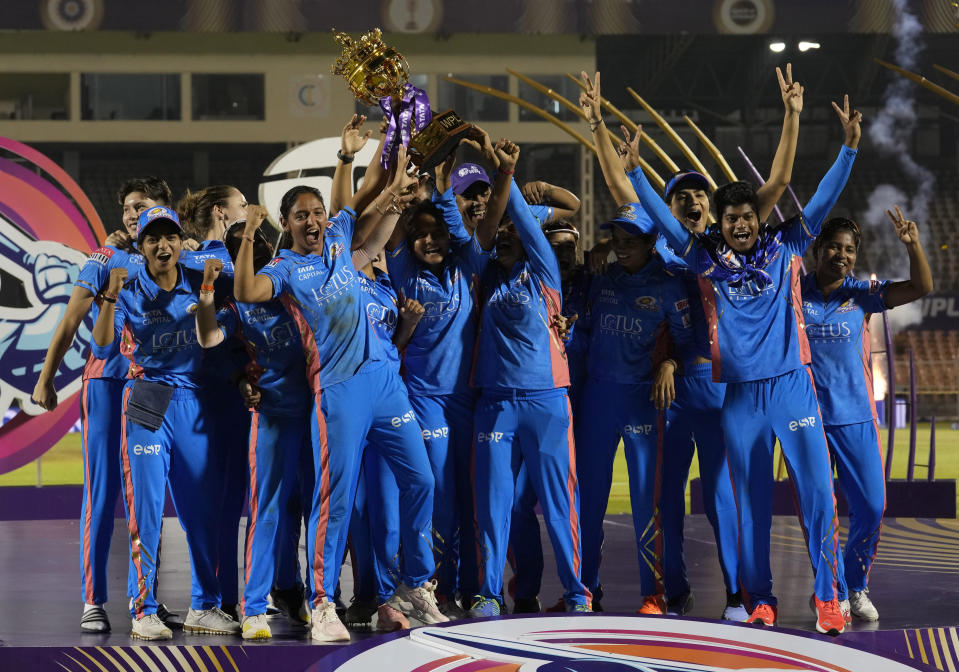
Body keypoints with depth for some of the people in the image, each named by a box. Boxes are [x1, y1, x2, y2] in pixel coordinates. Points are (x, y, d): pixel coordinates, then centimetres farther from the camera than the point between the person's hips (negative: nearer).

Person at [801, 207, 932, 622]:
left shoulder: (861, 294, 2)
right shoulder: (795, 291, 0)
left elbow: (921, 288, -5)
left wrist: (912, 245, -21)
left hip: (855, 418, 1)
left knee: (871, 509, 0)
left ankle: (857, 587, 21)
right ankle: (834, 594, 13)